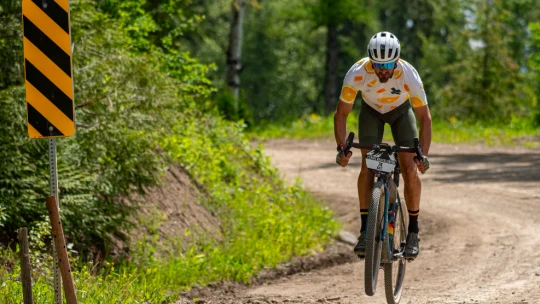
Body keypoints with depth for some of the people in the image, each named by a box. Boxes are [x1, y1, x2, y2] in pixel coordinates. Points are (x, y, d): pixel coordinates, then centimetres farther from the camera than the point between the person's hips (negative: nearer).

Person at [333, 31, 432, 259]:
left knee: (410, 170, -14)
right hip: (371, 110, 1)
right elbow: (341, 114, -23)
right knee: (367, 166, -18)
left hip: (401, 110, -1)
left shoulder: (409, 75, -36)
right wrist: (341, 147, -36)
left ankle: (413, 231, -1)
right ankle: (365, 230, -11)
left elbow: (424, 117, -26)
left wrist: (423, 154, -36)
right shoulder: (357, 74, -34)